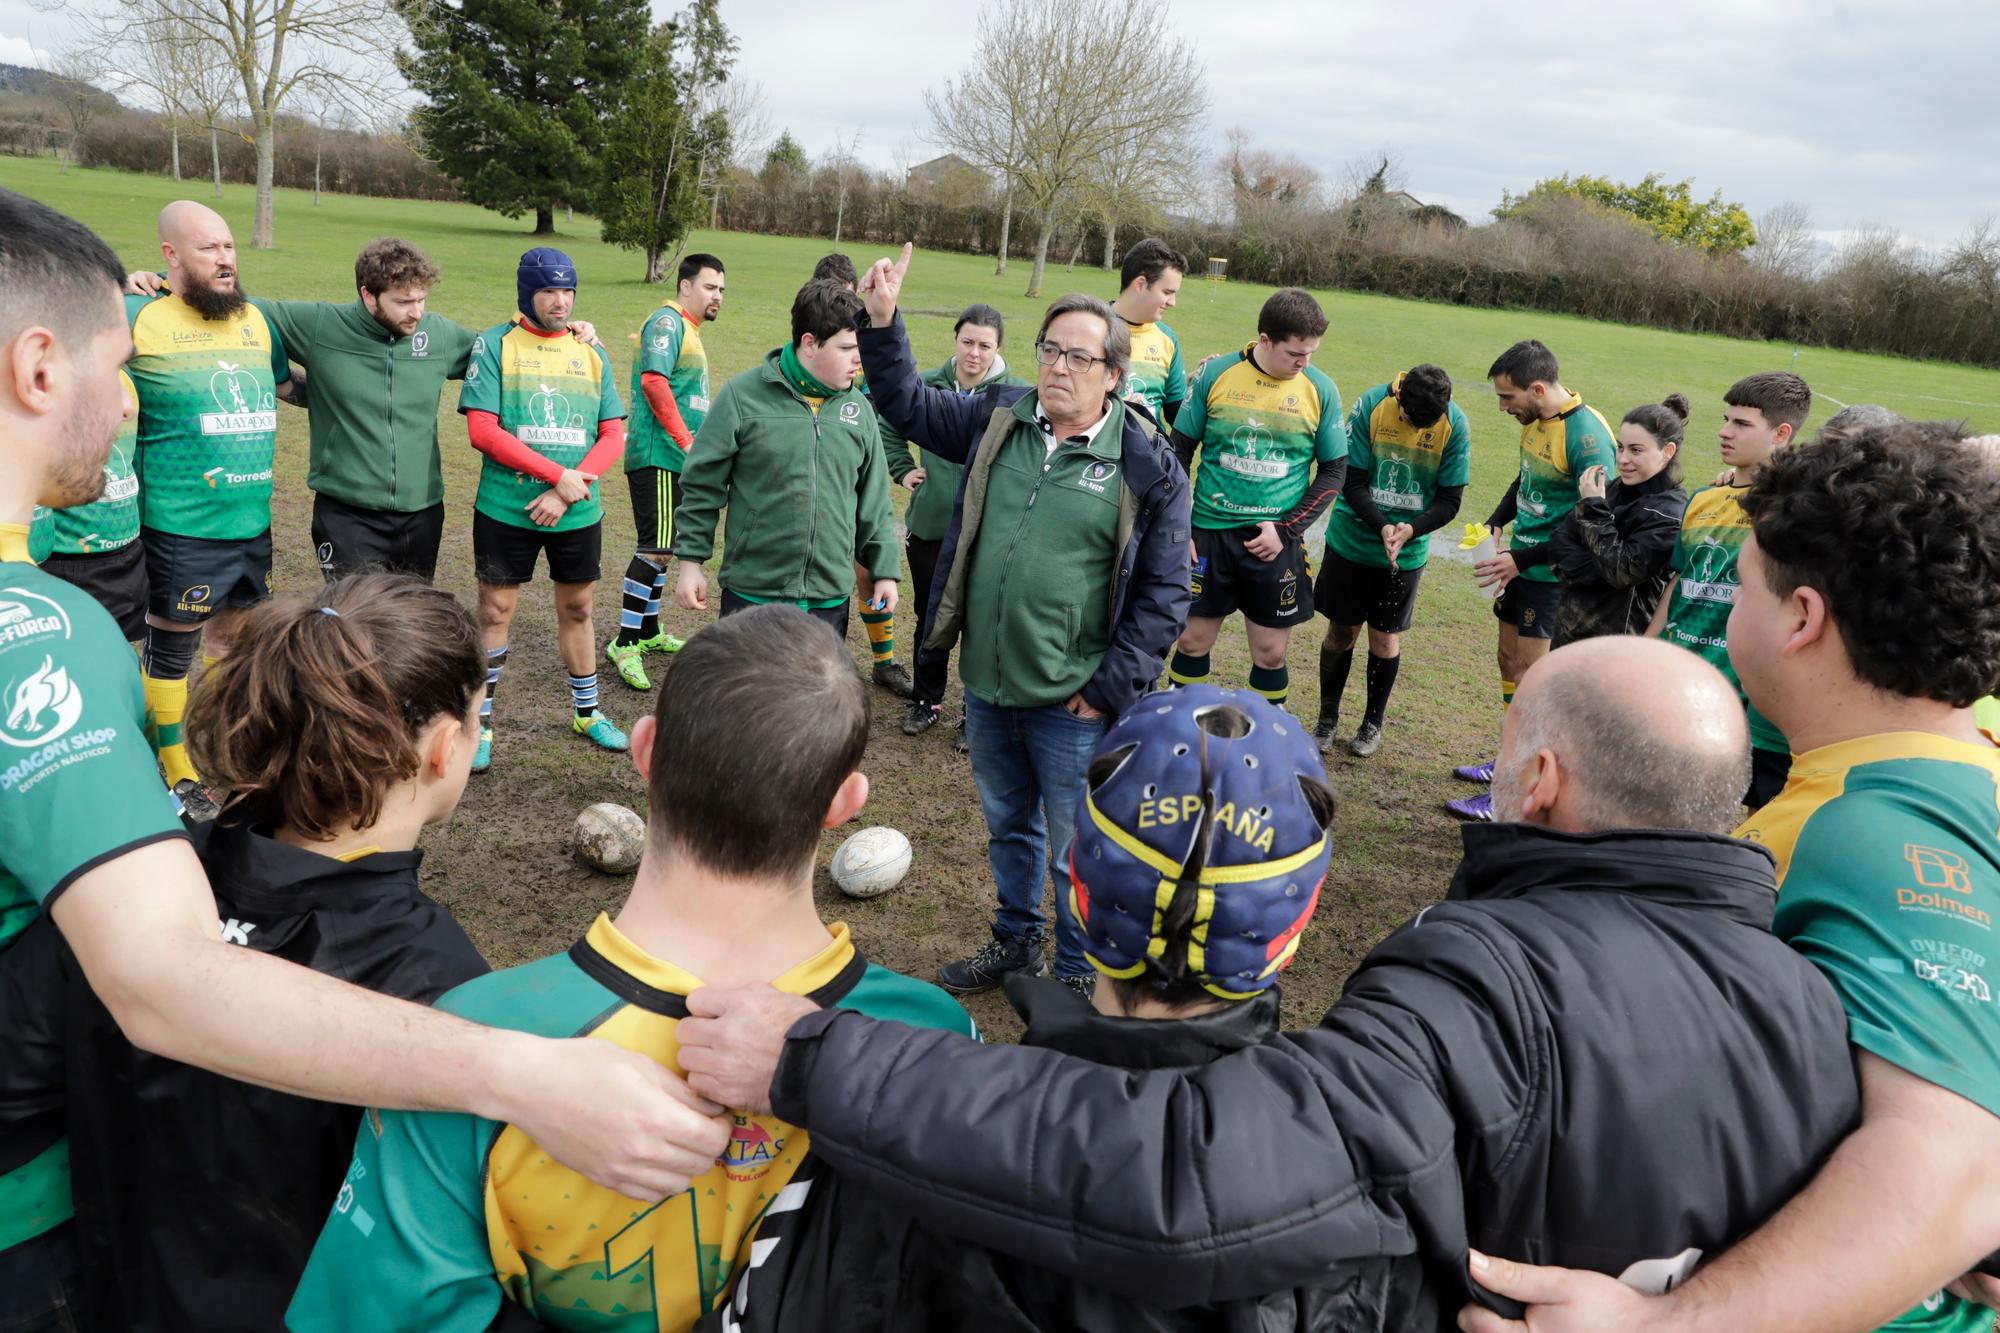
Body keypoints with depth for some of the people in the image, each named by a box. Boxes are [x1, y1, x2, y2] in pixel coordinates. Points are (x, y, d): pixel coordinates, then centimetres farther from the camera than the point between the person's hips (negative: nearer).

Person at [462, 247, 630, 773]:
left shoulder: (591, 353, 7)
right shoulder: (495, 344, -3)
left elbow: (613, 435, 2)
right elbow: (482, 430, -12)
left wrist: (566, 494, -11)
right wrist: (559, 475, -18)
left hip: (578, 513, 3)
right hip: (505, 510, -3)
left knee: (577, 608, 15)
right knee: (495, 612, 3)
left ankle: (586, 711, 31)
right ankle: (481, 724, 15)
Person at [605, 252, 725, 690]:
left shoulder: (688, 330, 21)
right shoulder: (667, 321, -10)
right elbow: (654, 381, -23)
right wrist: (684, 439, -22)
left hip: (676, 459, 10)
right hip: (658, 456, -10)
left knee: (660, 546, 16)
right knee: (656, 548, -12)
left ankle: (648, 631, 27)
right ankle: (624, 643, -9)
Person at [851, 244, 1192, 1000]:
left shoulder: (1148, 467, -11)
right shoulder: (998, 421, 3)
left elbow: (1164, 592, -9)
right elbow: (908, 405, 15)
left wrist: (1108, 689, -12)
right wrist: (881, 322, 2)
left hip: (1072, 706, -5)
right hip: (986, 685, 5)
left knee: (1075, 852, 8)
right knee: (1007, 826, 23)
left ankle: (1078, 976, 29)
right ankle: (1015, 942, 45)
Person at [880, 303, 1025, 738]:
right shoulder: (928, 386, 1)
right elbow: (890, 426, 19)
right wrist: (902, 470, 9)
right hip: (928, 526, 3)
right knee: (929, 620, 16)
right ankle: (926, 701, 34)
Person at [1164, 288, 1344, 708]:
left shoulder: (1320, 390, -3)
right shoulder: (1216, 374, -5)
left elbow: (1334, 471, 3)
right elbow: (1180, 450, 4)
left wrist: (1285, 530, -8)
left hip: (1275, 542, 0)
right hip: (1208, 534, 0)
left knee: (1270, 653, 6)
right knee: (1192, 642, 9)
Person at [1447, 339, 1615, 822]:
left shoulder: (1588, 437, -22)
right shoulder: (1535, 421, 4)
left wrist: (1521, 559, -24)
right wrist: (1495, 522, 6)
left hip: (1553, 574, -9)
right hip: (1523, 566, 9)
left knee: (1529, 675, -5)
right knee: (1510, 659, 17)